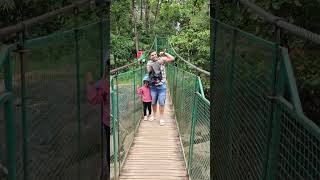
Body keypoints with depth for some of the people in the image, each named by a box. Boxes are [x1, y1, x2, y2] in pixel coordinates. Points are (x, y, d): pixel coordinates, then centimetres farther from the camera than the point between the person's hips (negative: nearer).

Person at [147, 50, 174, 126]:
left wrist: (165, 53, -16)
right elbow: (149, 70, -18)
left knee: (161, 102, -2)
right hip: (153, 86, 2)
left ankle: (161, 118, 8)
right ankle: (154, 115, 34)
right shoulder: (149, 63, 1)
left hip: (162, 85, -2)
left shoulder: (161, 59, -3)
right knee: (153, 102, 14)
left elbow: (172, 58, -7)